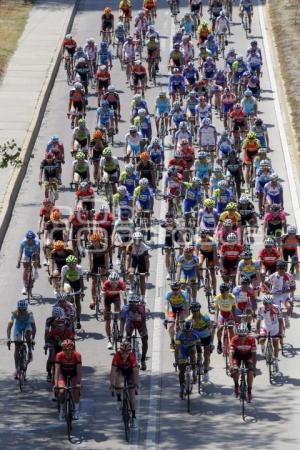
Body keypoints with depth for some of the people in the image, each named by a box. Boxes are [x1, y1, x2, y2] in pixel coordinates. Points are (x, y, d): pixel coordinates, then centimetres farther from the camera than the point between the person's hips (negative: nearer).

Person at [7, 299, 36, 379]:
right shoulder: (14, 313, -32)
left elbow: (33, 326, -33)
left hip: (27, 325, -1)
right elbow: (9, 326, -35)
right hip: (18, 325, 1)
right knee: (17, 347, -5)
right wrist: (8, 339, -44)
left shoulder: (29, 313, -33)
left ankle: (30, 351, -8)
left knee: (27, 335, -35)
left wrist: (33, 339, -41)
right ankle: (17, 368, 1)